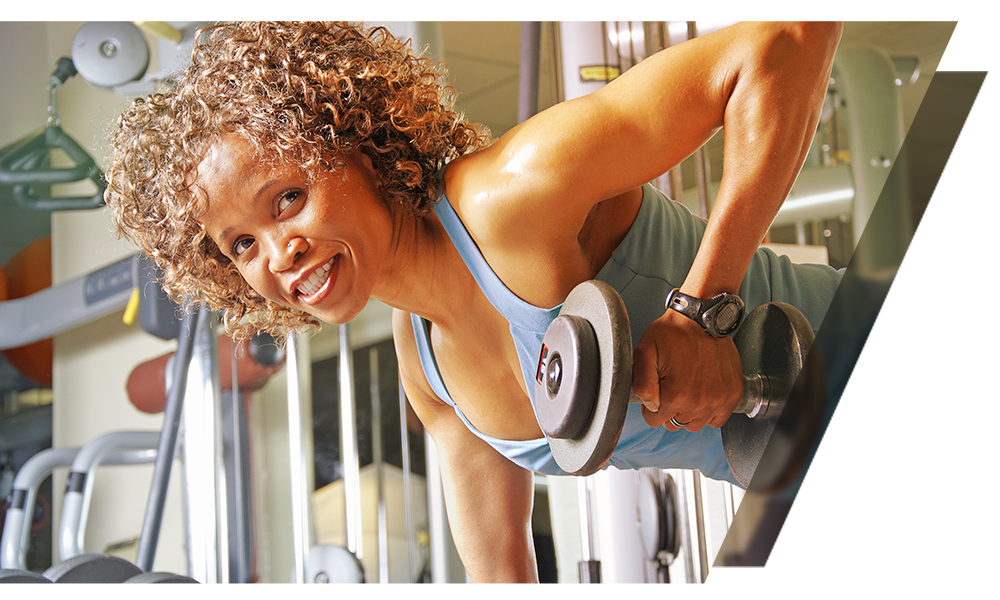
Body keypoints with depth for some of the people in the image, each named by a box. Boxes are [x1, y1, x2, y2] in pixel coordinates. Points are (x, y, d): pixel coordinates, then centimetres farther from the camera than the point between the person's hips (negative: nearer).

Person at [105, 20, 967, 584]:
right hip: (813, 491, 8)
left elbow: (791, 35, -33)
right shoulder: (426, 368, -2)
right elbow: (502, 574, 6)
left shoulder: (515, 194, -29)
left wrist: (705, 304, -34)